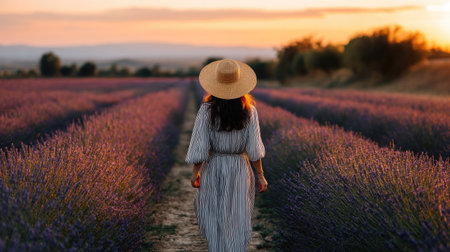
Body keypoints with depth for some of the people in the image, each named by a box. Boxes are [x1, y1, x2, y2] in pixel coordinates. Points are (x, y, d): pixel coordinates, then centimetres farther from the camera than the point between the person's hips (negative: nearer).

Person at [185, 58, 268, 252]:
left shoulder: (207, 110, -15)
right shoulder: (249, 110, -11)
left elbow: (200, 146, -12)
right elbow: (253, 148, -9)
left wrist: (195, 172, 2)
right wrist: (260, 176, 1)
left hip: (213, 170, -1)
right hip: (240, 170, 1)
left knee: (213, 216, 18)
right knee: (238, 219, 13)